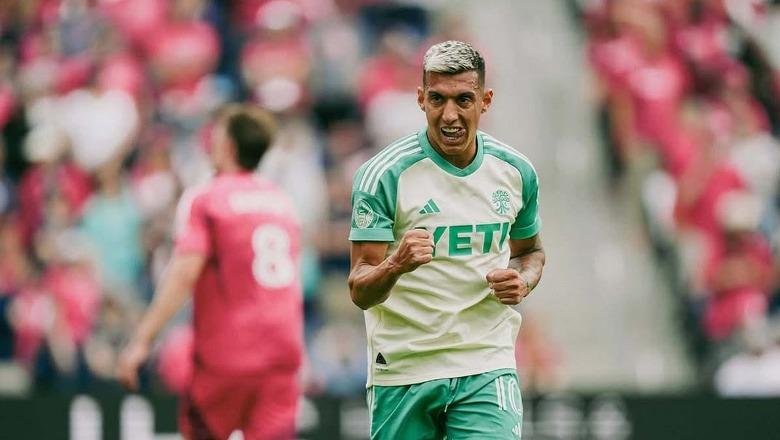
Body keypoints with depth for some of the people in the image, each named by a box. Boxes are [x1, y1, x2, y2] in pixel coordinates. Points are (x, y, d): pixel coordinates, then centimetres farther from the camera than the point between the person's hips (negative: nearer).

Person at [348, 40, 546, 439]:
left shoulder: (516, 171, 4)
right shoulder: (383, 175, -10)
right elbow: (360, 293, -13)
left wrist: (523, 280, -1)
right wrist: (395, 266, -35)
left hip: (487, 366, 2)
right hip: (402, 372, -2)